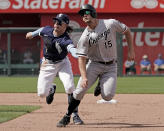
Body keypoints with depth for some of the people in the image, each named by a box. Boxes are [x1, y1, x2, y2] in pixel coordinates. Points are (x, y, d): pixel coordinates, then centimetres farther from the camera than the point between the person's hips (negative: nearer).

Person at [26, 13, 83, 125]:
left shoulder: (65, 40, -29)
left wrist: (79, 55, -73)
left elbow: (71, 48, -51)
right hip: (47, 65, 4)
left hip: (62, 64, -4)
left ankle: (75, 115, -12)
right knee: (42, 93, 1)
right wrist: (33, 34, 32)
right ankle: (51, 89, 40)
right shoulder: (47, 30, -14)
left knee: (70, 87, -24)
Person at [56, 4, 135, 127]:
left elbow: (127, 31, 6)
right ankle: (67, 116, 3)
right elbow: (81, 58, -11)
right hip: (94, 65, 0)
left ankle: (102, 85, 21)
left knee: (108, 96, -16)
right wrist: (84, 77, -25)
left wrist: (131, 51, 4)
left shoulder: (111, 24, -10)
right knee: (79, 91, -14)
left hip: (110, 67, 0)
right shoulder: (85, 37, -10)